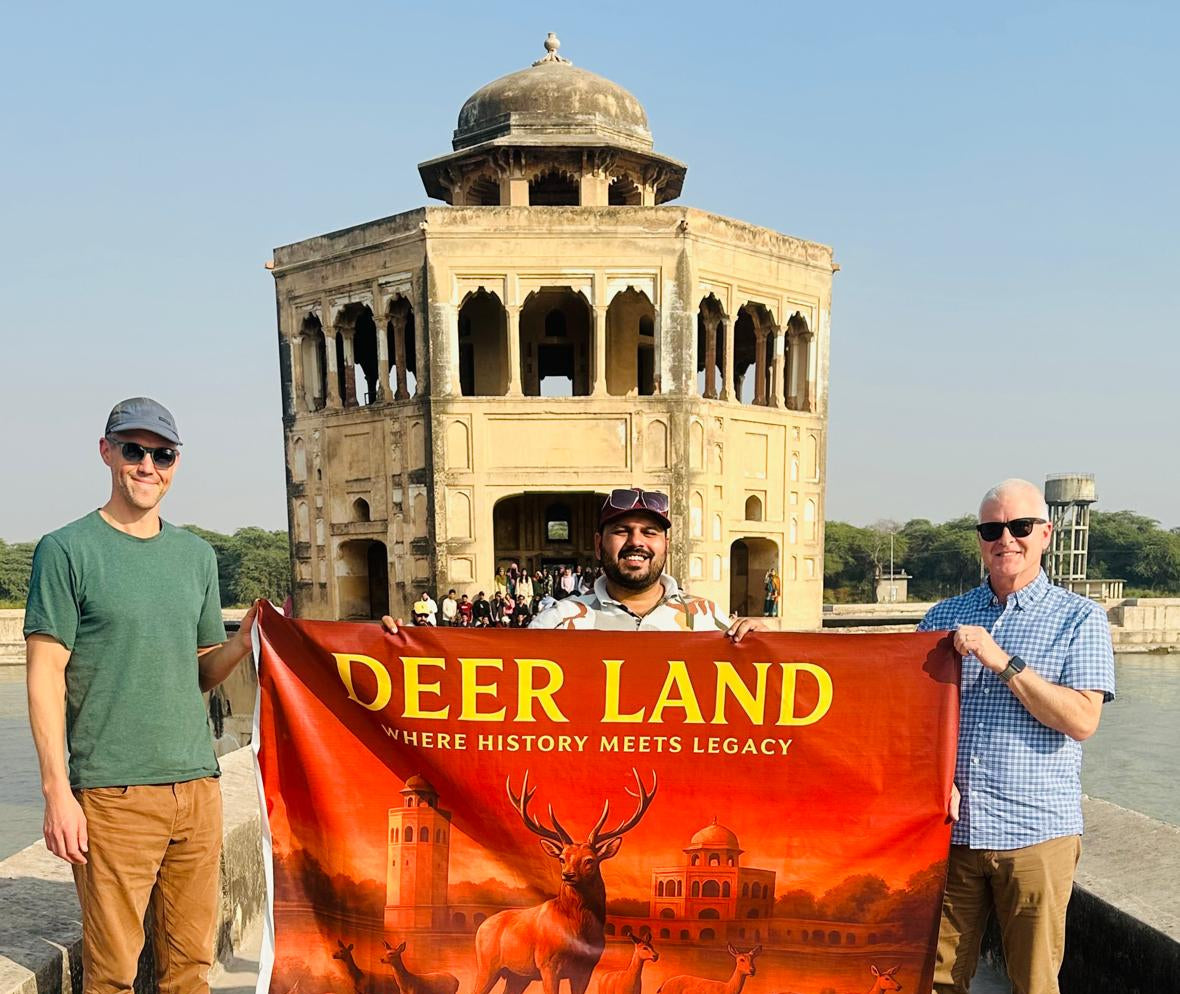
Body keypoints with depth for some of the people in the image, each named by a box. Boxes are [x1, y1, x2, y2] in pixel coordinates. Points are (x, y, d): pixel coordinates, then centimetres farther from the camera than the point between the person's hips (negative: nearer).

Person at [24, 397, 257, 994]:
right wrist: (57, 791, -11)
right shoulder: (66, 550, -3)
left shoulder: (198, 555, 12)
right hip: (113, 792, -4)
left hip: (198, 784, 5)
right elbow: (45, 676, -6)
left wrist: (240, 645, -4)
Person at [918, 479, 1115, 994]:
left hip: (1036, 831, -2)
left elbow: (1082, 720, -11)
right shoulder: (943, 617, 9)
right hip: (949, 826, 3)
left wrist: (1001, 661, -17)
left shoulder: (1080, 618, 1)